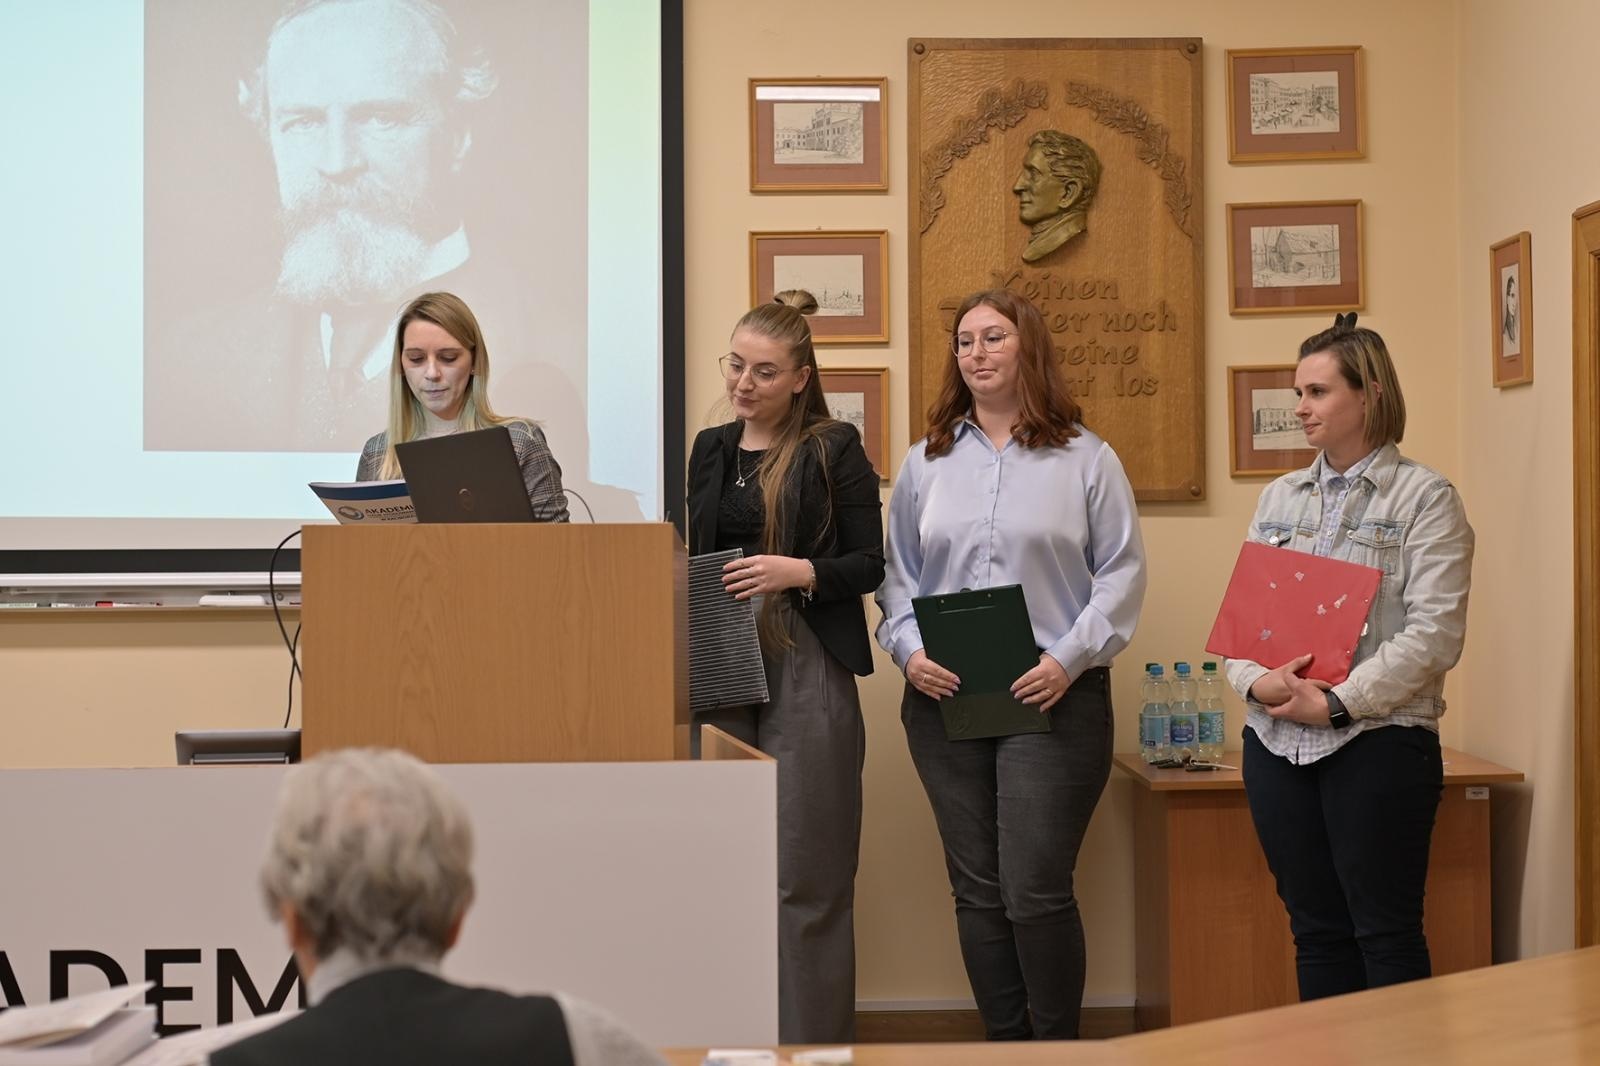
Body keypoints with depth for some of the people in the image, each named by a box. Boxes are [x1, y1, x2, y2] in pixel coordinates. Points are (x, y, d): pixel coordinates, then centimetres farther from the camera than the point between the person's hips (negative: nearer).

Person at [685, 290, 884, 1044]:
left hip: (806, 670, -5)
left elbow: (869, 564, -3)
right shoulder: (711, 449, 14)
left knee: (804, 876, -3)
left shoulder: (834, 450, -3)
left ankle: (812, 1043, 4)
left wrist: (800, 571, -19)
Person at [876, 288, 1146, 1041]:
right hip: (944, 698, 4)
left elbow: (1121, 574, 0)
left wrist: (1071, 657, -12)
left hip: (1053, 698, -4)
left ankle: (1057, 1046, 4)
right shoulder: (926, 462, 13)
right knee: (977, 893, 7)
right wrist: (909, 652, -4)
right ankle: (1005, 1042, 16)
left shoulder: (1086, 459, 3)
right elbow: (897, 575, 13)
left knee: (1035, 891, -9)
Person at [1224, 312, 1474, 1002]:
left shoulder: (1424, 498, -3)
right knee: (1315, 930, 10)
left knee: (1386, 935, -1)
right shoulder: (1280, 498, 15)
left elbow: (1435, 633, -12)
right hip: (1277, 742, 5)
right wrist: (1256, 681, -9)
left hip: (1377, 743, -5)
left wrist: (1338, 704, -17)